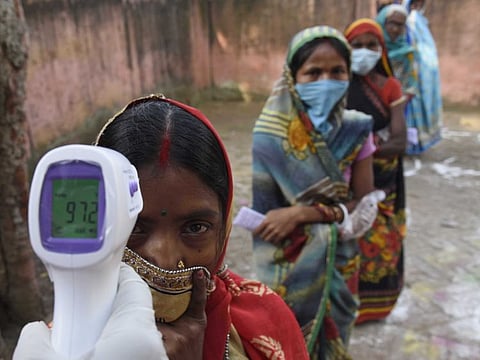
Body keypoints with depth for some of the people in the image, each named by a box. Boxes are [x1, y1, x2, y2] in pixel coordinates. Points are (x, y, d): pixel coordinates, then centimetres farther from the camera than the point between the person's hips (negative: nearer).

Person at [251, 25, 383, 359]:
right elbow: (266, 212, -12)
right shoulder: (272, 135, -17)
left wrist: (301, 213, -20)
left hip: (338, 260, 2)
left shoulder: (355, 130, -10)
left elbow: (364, 205, -9)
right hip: (287, 262, -2)